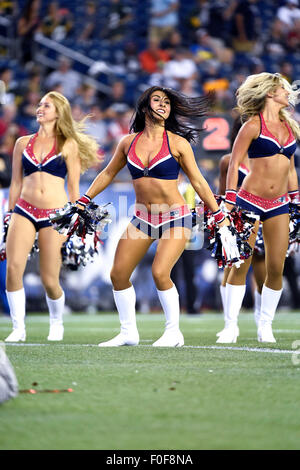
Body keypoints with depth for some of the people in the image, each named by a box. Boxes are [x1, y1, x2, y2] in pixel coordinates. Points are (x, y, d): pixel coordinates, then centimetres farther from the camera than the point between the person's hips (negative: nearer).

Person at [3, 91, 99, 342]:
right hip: (24, 210, 2)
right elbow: (16, 183, 17)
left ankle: (57, 322, 27)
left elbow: (74, 187, 5)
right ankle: (18, 328, -8)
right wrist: (10, 215, 16)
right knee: (13, 267, -19)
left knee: (50, 280, -3)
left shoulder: (68, 145, 4)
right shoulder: (23, 143, 12)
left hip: (55, 215, -2)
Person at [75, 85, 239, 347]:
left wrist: (220, 218, 1)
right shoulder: (128, 142, 4)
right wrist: (83, 202, 19)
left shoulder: (177, 143, -6)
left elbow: (198, 182, 1)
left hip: (175, 218, -5)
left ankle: (174, 333, -2)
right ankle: (129, 333, 15)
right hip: (142, 218, 5)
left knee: (160, 272, -21)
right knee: (118, 274, -1)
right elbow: (108, 174, 19)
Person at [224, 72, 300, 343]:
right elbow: (234, 163, -6)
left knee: (276, 268, 1)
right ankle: (232, 325, 2)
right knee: (241, 265, -5)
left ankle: (265, 326, 11)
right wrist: (230, 203, -11)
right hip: (250, 201, -5)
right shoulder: (254, 125, -5)